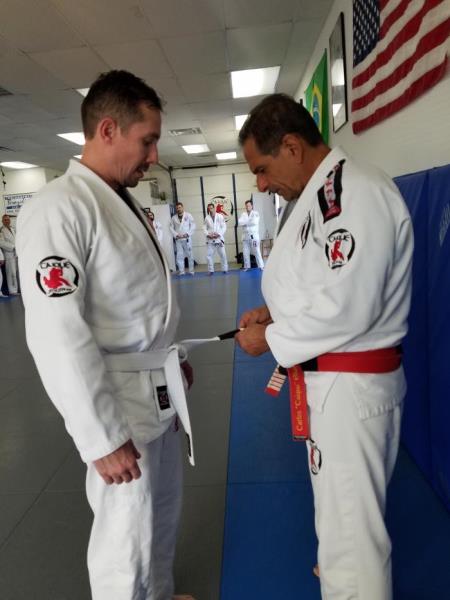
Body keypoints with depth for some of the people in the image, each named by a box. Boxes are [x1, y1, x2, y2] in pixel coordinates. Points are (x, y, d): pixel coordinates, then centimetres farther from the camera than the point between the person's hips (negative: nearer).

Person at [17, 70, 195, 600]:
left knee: (163, 512, 25)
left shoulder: (123, 203, 9)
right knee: (126, 540, 9)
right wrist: (102, 438, -21)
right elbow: (58, 337, -25)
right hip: (120, 403, -9)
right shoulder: (58, 209, -20)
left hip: (158, 393, 9)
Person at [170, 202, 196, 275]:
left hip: (187, 238, -2)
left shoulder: (188, 215, 2)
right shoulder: (173, 218, 9)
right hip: (178, 239, 2)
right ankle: (181, 271, 5)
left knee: (189, 255, 2)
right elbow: (171, 228, 7)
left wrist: (187, 234, -12)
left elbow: (193, 226, -2)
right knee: (179, 256, 0)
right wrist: (176, 235, -9)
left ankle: (191, 270, 13)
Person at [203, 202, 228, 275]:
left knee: (223, 254, 1)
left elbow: (224, 227, -2)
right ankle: (211, 270, 6)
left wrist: (218, 234, -14)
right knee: (209, 255, -3)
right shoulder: (207, 218, 5)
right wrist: (208, 234, -12)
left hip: (219, 238, -1)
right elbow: (204, 228, 5)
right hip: (210, 239, 1)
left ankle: (225, 269, 13)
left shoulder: (220, 216, 1)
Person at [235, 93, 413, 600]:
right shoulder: (317, 195, 12)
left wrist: (271, 340, -14)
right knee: (344, 511, 28)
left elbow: (347, 306, -26)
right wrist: (275, 311, 5)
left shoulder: (356, 193, -20)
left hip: (350, 385, -10)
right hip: (330, 378, 10)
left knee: (349, 530, 6)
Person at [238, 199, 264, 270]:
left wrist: (245, 223, -8)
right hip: (245, 235, 4)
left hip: (254, 235, -4)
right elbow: (239, 223, -5)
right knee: (246, 252, 7)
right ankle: (246, 266, 17)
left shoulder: (256, 213, 0)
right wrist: (249, 222, -14)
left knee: (256, 251, -5)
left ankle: (261, 266, -1)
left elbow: (255, 222, -15)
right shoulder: (243, 214, 10)